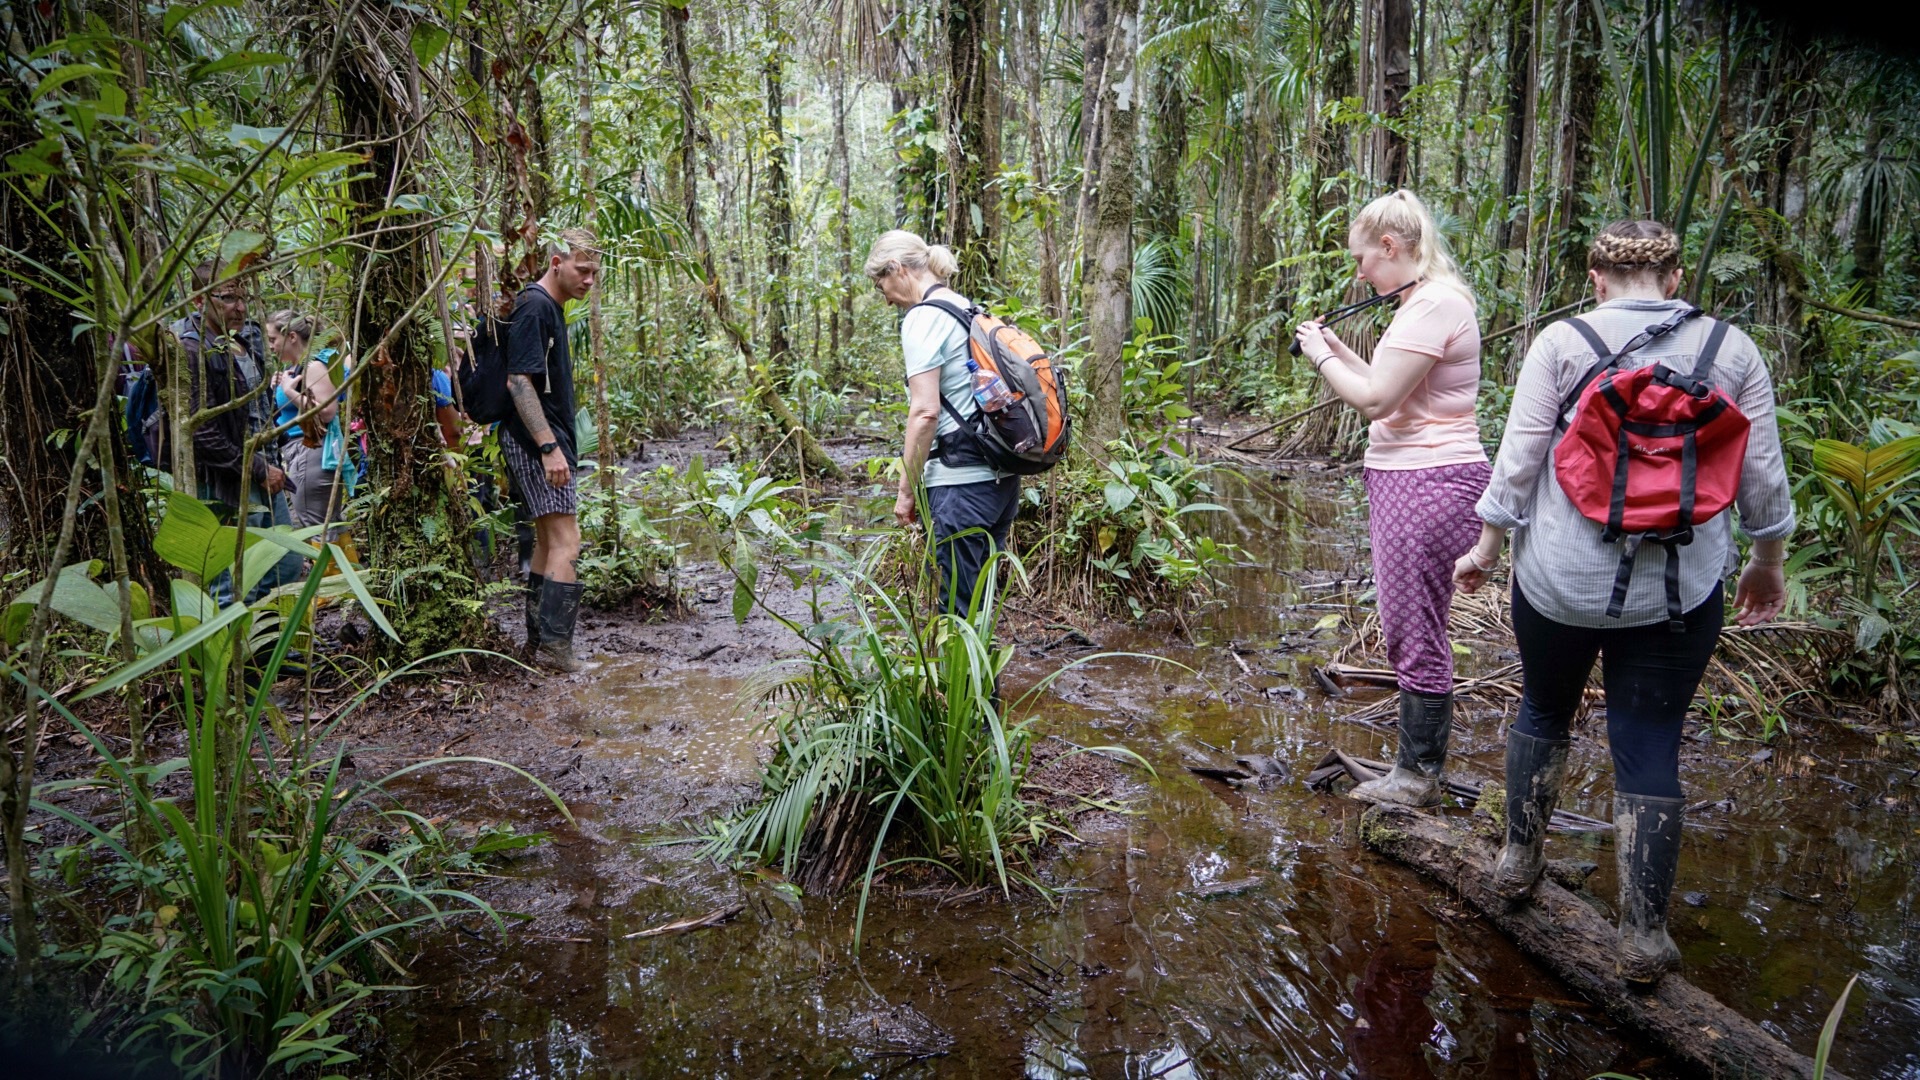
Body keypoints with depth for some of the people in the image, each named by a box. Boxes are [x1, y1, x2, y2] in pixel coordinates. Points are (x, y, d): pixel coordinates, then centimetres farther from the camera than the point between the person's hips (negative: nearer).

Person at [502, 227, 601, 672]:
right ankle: (556, 645, -11)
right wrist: (549, 446, -26)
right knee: (566, 542, -12)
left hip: (545, 439, 11)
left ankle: (540, 636, 21)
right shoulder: (535, 306, -14)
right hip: (537, 440, -11)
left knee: (548, 541, 14)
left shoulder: (549, 308, 16)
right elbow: (519, 381, -22)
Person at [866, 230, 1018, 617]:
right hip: (1002, 473, 9)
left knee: (959, 609, -3)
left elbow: (925, 413, -17)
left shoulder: (922, 319, -10)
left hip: (962, 479, -9)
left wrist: (906, 490, -9)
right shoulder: (971, 309, 16)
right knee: (981, 597, 14)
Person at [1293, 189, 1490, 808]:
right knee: (1409, 629, 16)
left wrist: (1322, 359, -5)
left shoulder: (1435, 304, -17)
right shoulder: (1425, 301, 17)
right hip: (1408, 479, 11)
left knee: (1416, 633, -2)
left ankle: (1420, 777, 10)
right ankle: (1419, 761, 27)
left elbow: (1375, 398, -20)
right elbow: (1389, 387, 21)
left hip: (1429, 484, -11)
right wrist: (1337, 349, 14)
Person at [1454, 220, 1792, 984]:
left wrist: (1486, 548, 4)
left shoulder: (1563, 342, -5)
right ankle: (1645, 936, 12)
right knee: (1649, 747, 7)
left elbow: (1519, 460, -7)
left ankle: (1519, 859, 35)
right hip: (1680, 591, 1)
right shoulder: (1732, 349, 2)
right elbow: (1763, 479, 5)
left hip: (1562, 578, -1)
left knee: (1544, 708, 22)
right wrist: (1769, 564, 19)